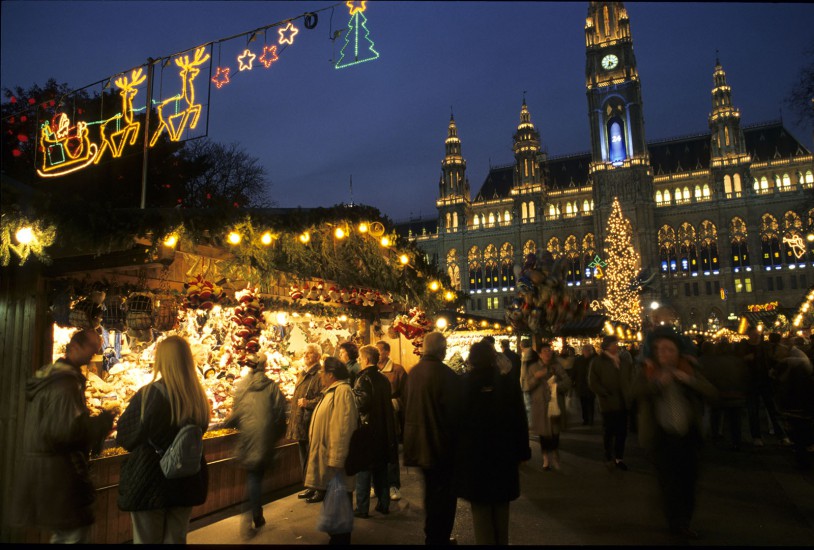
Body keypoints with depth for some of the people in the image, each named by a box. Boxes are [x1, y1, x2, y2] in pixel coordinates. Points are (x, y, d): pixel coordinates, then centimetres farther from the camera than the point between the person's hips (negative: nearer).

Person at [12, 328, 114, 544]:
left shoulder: (46, 376, 13)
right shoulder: (66, 383, -19)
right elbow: (70, 430, -27)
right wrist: (104, 421, -14)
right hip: (58, 474, -10)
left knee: (62, 533, 20)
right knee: (76, 534, -3)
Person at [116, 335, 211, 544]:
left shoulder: (148, 395, -20)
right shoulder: (199, 397, -5)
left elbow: (125, 438, -9)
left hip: (149, 482, -4)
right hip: (186, 481, 4)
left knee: (147, 540, 12)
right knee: (176, 539, 18)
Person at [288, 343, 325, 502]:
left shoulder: (320, 375, -14)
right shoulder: (302, 374, 16)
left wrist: (308, 403, -23)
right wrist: (293, 418, 22)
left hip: (312, 424, -9)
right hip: (301, 423, 9)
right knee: (304, 457, 16)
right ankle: (310, 487, 28)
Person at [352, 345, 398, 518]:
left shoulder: (363, 378, -14)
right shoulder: (384, 379, 7)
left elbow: (361, 403, -23)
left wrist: (351, 394, -7)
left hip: (366, 428, -6)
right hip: (383, 430, 7)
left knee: (363, 470, 3)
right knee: (381, 469, 15)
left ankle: (362, 508, 7)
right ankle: (383, 504, 21)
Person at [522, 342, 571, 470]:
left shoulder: (557, 366, 7)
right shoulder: (533, 368, 1)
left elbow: (567, 381, 3)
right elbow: (525, 387, -5)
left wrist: (557, 385, -16)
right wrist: (536, 377, -19)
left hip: (554, 404, 1)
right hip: (540, 405, -1)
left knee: (555, 431, 0)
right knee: (543, 432, 4)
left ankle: (554, 455, 22)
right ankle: (546, 458, 20)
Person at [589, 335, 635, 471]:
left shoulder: (624, 361, 12)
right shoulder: (598, 361, -4)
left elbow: (631, 377, 19)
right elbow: (593, 382, -8)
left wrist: (629, 395, 7)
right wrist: (606, 394, -11)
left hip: (623, 403, 4)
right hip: (609, 403, -4)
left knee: (622, 432, 8)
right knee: (609, 432, 6)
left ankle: (618, 458, 21)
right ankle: (609, 458, 19)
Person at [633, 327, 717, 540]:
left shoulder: (688, 369, 2)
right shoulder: (649, 371, -4)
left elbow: (711, 392, -10)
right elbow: (637, 390, -23)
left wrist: (689, 380, -24)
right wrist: (658, 382, -37)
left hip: (688, 436, 3)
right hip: (662, 437, -2)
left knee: (688, 481, 13)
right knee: (669, 482, 3)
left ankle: (683, 521, 34)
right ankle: (677, 523, 23)